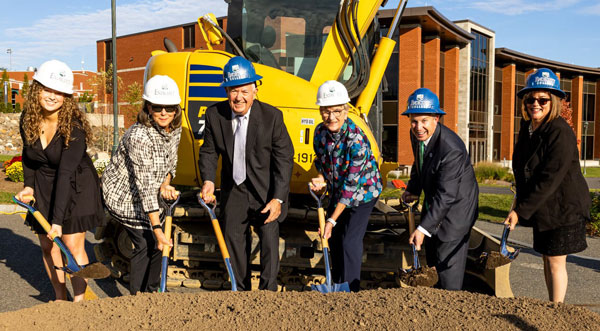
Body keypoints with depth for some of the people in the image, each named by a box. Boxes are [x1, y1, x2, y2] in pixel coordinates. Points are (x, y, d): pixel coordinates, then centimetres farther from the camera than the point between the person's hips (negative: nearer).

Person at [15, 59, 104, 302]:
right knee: (47, 246, 8)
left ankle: (79, 301, 5)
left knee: (73, 244, -7)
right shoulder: (28, 119, -10)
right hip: (43, 186, 5)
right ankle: (59, 297, 25)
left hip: (76, 187, -5)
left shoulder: (74, 127, -27)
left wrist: (58, 219, -32)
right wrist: (28, 186, -3)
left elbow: (66, 174, -31)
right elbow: (27, 153, 9)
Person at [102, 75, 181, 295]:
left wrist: (165, 184, -11)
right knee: (145, 243, -9)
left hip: (147, 196, 8)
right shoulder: (139, 136, -34)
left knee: (157, 243, 12)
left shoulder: (175, 129, -10)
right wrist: (157, 228, -36)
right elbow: (145, 186, -35)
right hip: (122, 195, -8)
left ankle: (151, 292, 31)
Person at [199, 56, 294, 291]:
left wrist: (278, 198, -21)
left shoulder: (272, 116, -19)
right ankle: (241, 290, 31)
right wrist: (208, 180, -19)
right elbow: (209, 151, 0)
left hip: (266, 189, -3)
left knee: (269, 237, -7)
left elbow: (284, 159, -16)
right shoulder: (214, 115, -11)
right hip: (233, 188, 4)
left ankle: (268, 292, 11)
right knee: (234, 238, 12)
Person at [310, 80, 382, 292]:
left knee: (350, 241, -8)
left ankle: (351, 291, 7)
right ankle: (336, 284, 32)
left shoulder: (356, 140, -32)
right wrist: (321, 179, -15)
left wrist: (332, 219, -27)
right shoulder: (320, 132, -12)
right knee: (334, 238, 14)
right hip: (337, 192, 7)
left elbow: (351, 185, -30)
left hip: (362, 192, -7)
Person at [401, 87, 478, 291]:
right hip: (434, 200, 9)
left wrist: (423, 229, -35)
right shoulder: (416, 135, -8)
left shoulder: (451, 149, -34)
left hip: (455, 207, -9)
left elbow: (446, 196, -33)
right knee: (431, 254, 22)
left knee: (448, 260, -5)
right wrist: (413, 189, 0)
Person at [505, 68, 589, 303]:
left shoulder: (561, 133, -22)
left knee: (556, 261, 0)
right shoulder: (527, 127, 4)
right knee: (546, 258, 14)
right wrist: (521, 206, 11)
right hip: (542, 208, 7)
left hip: (563, 208, -7)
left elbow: (549, 179, -26)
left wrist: (521, 210, -25)